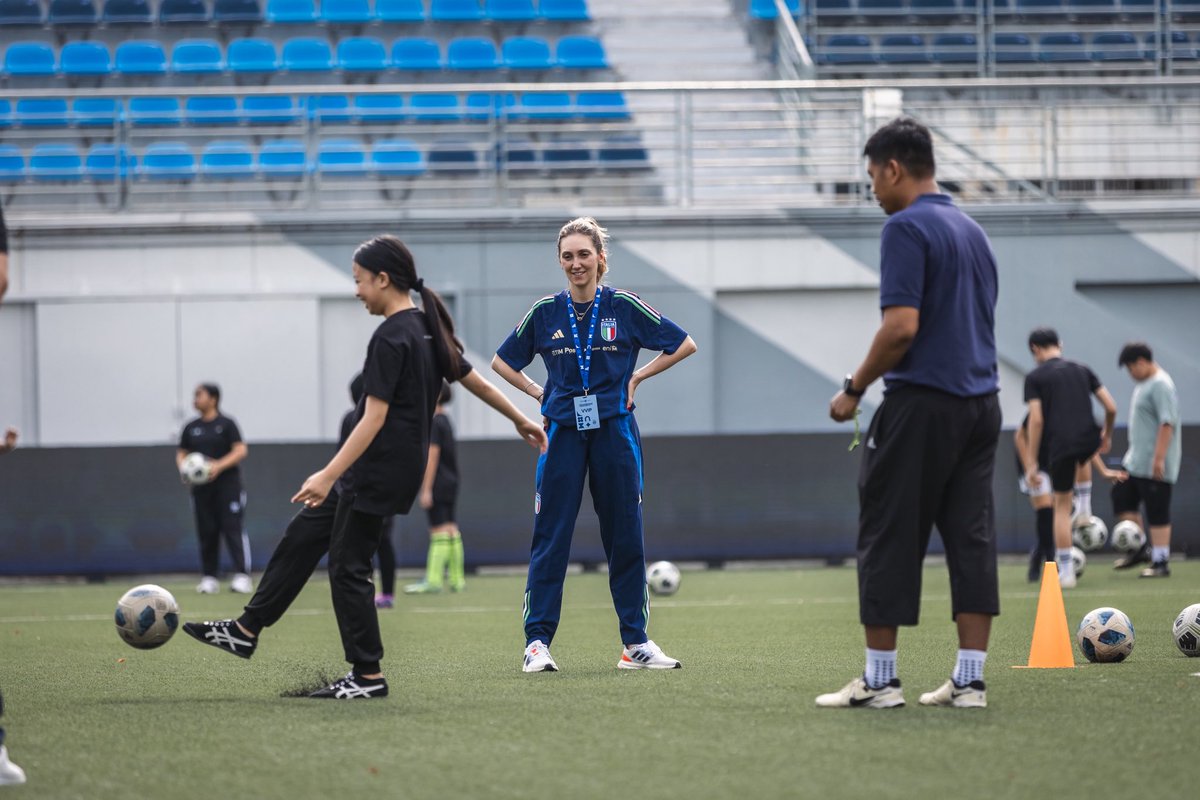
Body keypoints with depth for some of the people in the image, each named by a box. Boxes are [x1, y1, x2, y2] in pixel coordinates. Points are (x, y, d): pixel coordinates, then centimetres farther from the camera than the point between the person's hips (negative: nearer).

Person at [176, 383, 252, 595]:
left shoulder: (226, 424, -1)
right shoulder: (191, 427, 12)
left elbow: (241, 450, -8)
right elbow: (181, 453, 16)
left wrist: (219, 466, -21)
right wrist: (183, 467, -7)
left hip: (227, 484, -4)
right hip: (201, 487, 4)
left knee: (232, 528, -12)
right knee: (206, 532, 3)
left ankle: (242, 575, -18)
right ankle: (209, 577, 10)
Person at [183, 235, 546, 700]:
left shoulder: (390, 339, -18)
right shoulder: (428, 330, 9)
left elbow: (375, 417, -23)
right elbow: (474, 380, 17)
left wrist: (330, 475, -27)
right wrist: (521, 421, 30)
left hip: (380, 467, -10)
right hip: (402, 465, 10)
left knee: (347, 566, -1)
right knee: (303, 536, 14)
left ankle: (368, 676, 4)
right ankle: (247, 631, 20)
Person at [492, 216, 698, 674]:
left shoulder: (624, 307, -1)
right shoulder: (545, 313, 3)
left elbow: (684, 345, 7)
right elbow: (502, 362, 15)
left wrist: (637, 378, 1)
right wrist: (539, 394, 4)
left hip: (614, 431, 0)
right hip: (562, 434, 0)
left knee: (625, 537, 4)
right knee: (550, 538, -3)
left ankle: (635, 643, 11)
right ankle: (537, 642, -1)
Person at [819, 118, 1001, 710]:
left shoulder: (906, 228, -10)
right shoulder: (972, 231, 17)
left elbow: (902, 326, -19)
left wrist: (854, 389, -8)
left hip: (922, 405, -8)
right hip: (980, 403, 8)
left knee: (889, 540, -1)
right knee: (971, 538, 5)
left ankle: (879, 681, 0)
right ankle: (969, 679, 2)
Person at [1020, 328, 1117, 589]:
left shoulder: (1035, 377, 2)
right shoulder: (1082, 370, 13)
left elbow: (1036, 420, -6)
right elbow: (1111, 407, 9)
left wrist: (1031, 464, -4)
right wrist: (1107, 434, 29)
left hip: (1059, 445, -4)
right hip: (1089, 439, 4)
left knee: (1061, 507, 8)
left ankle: (1065, 571, 5)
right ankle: (1085, 506, 31)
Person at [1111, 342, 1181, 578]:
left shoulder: (1161, 385, -16)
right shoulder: (1142, 384, 15)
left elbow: (1167, 424, -23)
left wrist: (1159, 459, -26)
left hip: (1154, 466, -10)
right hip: (1135, 460, 10)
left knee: (1157, 513, -5)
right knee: (1121, 498, 9)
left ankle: (1161, 563, 1)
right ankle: (1140, 550, 17)